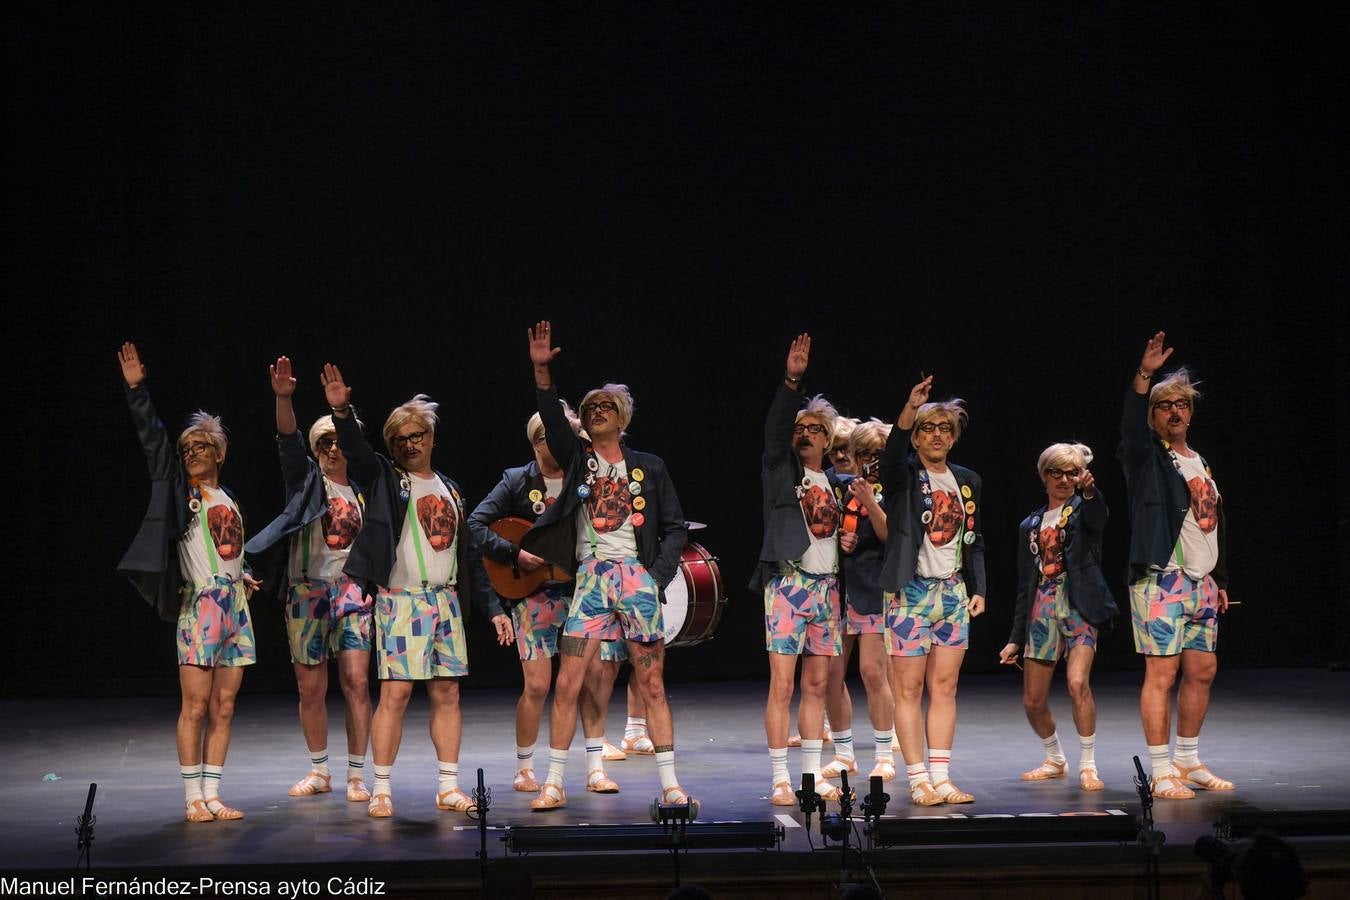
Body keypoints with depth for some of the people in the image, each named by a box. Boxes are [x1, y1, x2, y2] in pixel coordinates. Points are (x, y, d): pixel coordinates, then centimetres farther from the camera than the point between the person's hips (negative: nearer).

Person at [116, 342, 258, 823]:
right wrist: (136, 390, -11)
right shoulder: (180, 491, 3)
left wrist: (242, 577, 12)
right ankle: (193, 799, 0)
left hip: (234, 605, 5)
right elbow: (153, 440, -5)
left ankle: (212, 795, 10)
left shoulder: (228, 499, 17)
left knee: (223, 709, 5)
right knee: (195, 708, -6)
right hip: (199, 604, -5)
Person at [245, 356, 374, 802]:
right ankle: (319, 771, 20)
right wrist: (283, 398, -29)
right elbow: (289, 441, -14)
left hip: (352, 591, 0)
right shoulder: (307, 480, 4)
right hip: (307, 592, 0)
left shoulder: (362, 493, 11)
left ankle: (356, 775, -3)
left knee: (356, 682, -10)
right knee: (311, 689, 5)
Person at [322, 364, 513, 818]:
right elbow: (356, 451, -16)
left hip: (446, 601, 5)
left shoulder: (450, 490, 16)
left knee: (447, 693, 5)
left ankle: (449, 787, 11)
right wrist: (342, 412, -35)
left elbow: (470, 555, 18)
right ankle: (381, 789, -4)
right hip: (400, 600, -5)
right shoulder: (385, 478, 4)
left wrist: (493, 608, 14)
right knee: (395, 692, -9)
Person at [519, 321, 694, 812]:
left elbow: (674, 526, 10)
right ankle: (554, 784, 4)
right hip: (590, 577, 1)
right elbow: (552, 419, -8)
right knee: (566, 684, -4)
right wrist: (542, 371, -22)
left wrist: (658, 577, -3)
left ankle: (671, 786, 5)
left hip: (636, 576, 0)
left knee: (652, 685, 1)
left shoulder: (649, 467, 9)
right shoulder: (577, 457, 9)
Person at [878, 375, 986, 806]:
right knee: (909, 690, -3)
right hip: (911, 592, -5)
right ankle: (918, 781, 1)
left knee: (944, 689, 6)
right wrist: (910, 409, -43)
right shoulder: (904, 475, -3)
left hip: (953, 593, 5)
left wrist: (978, 589, 8)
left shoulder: (966, 481, 13)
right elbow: (891, 454, -27)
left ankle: (941, 778, 9)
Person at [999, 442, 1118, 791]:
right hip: (1042, 608, 5)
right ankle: (1055, 760, 29)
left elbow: (1098, 516, -24)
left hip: (1079, 604, -5)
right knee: (1032, 701, 5)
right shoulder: (1030, 525, 15)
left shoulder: (1083, 509, 3)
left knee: (1078, 683, -24)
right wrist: (1016, 638, 14)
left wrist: (1090, 491, -47)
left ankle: (1088, 766, -12)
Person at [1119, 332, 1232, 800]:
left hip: (1201, 582, 8)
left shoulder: (1200, 463, 19)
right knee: (1161, 673, -9)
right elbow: (1131, 428, -25)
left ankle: (1189, 763, 22)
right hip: (1161, 580, -7)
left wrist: (1220, 580, 20)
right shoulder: (1147, 457, -2)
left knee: (1202, 669, 10)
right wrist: (1144, 376, -37)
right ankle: (1161, 773, -6)